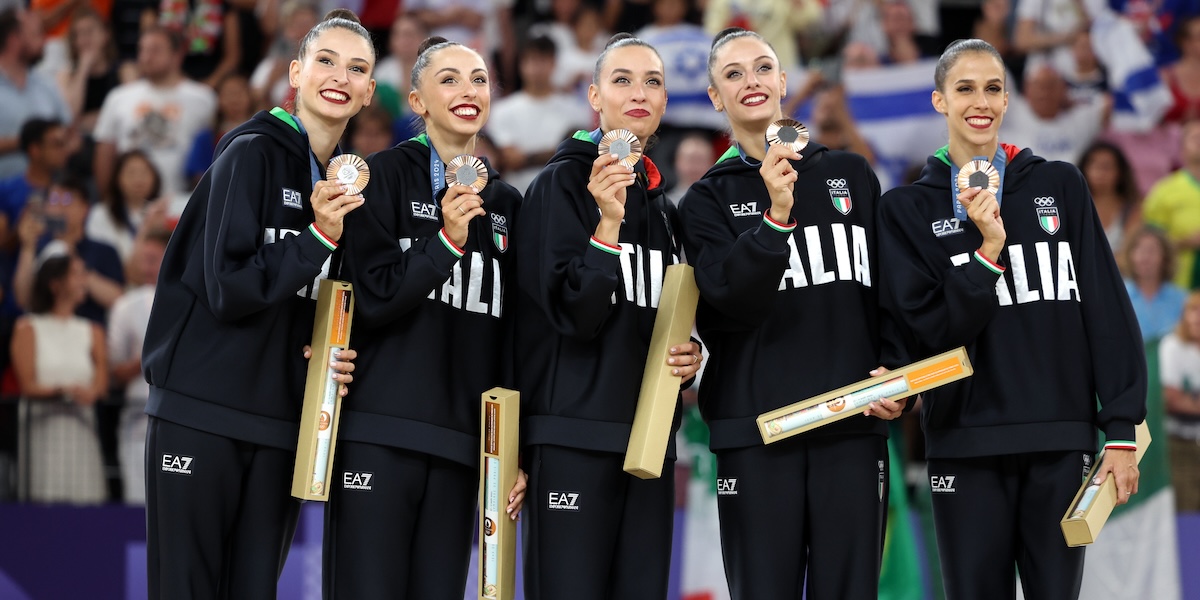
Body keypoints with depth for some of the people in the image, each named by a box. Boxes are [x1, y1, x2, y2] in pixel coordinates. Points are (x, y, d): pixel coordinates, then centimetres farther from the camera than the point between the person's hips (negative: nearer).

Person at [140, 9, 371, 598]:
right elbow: (229, 289, -13)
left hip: (280, 424, 6)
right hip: (200, 412, -6)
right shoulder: (253, 153, -6)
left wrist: (334, 358, 0)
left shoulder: (347, 181, 14)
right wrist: (320, 237, -20)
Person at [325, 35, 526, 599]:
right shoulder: (388, 175, 2)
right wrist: (447, 240, -16)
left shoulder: (506, 204, 15)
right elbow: (371, 298, -6)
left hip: (460, 441, 4)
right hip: (379, 434, -4)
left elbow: (510, 338, 16)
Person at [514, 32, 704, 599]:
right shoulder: (562, 183, -3)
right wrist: (608, 222, -23)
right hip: (573, 436, -7)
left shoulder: (662, 206, 18)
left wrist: (690, 354, 6)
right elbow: (571, 312, -13)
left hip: (648, 438, 7)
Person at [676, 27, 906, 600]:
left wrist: (894, 372, 0)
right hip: (755, 432, -1)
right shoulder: (708, 200, 7)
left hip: (853, 424, 1)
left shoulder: (852, 175, 12)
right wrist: (776, 216, -22)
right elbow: (733, 303, -10)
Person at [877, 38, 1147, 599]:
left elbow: (1109, 313, 4)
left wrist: (1121, 432, -2)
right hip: (968, 443, -1)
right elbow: (928, 331, -4)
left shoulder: (1060, 186, 7)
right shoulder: (909, 208, 5)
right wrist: (988, 251, -15)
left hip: (1061, 440, 1)